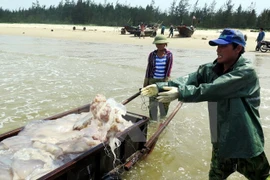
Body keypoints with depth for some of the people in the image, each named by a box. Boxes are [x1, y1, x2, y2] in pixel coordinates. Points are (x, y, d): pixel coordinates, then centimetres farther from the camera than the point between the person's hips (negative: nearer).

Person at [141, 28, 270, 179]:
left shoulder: (246, 71, -21)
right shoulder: (211, 69, -1)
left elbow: (213, 90, -32)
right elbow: (188, 80, -14)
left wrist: (180, 93, -36)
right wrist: (160, 87, -27)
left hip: (246, 144, -5)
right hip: (221, 141, 5)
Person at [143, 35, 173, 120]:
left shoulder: (169, 55, -4)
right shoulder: (152, 55, -1)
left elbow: (168, 69, -8)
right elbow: (148, 69, 3)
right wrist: (145, 83, 4)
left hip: (164, 80, -1)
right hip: (153, 80, 1)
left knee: (163, 103, 8)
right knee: (153, 102, 3)